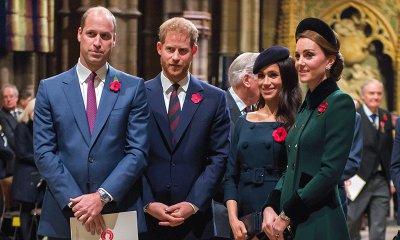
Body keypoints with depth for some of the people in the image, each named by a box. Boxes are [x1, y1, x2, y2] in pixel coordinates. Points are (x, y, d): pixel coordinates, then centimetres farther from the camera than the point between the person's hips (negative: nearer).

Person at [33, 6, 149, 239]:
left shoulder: (133, 87, 3)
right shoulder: (49, 88, 5)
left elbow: (138, 151, -3)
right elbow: (44, 152, 0)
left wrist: (103, 196, -13)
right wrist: (74, 200, -12)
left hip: (121, 213, 0)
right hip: (64, 214, 1)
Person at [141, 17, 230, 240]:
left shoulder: (215, 99, 4)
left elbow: (219, 158, 1)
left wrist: (193, 204, -9)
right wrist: (148, 203, -10)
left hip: (195, 218, 0)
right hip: (147, 216, 0)